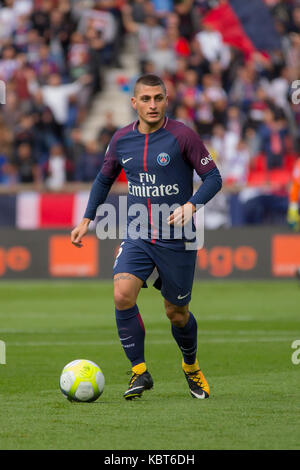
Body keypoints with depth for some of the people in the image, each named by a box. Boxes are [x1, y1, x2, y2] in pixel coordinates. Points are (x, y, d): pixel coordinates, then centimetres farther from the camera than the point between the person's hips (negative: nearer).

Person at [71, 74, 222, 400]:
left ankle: (191, 367, 38)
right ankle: (139, 372, -6)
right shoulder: (121, 140, 3)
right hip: (137, 236, 3)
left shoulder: (182, 136, -10)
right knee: (122, 294, -20)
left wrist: (191, 205, -23)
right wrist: (87, 219, 12)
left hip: (177, 240, -3)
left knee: (176, 313, 7)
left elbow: (213, 177, -7)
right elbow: (105, 178, 19)